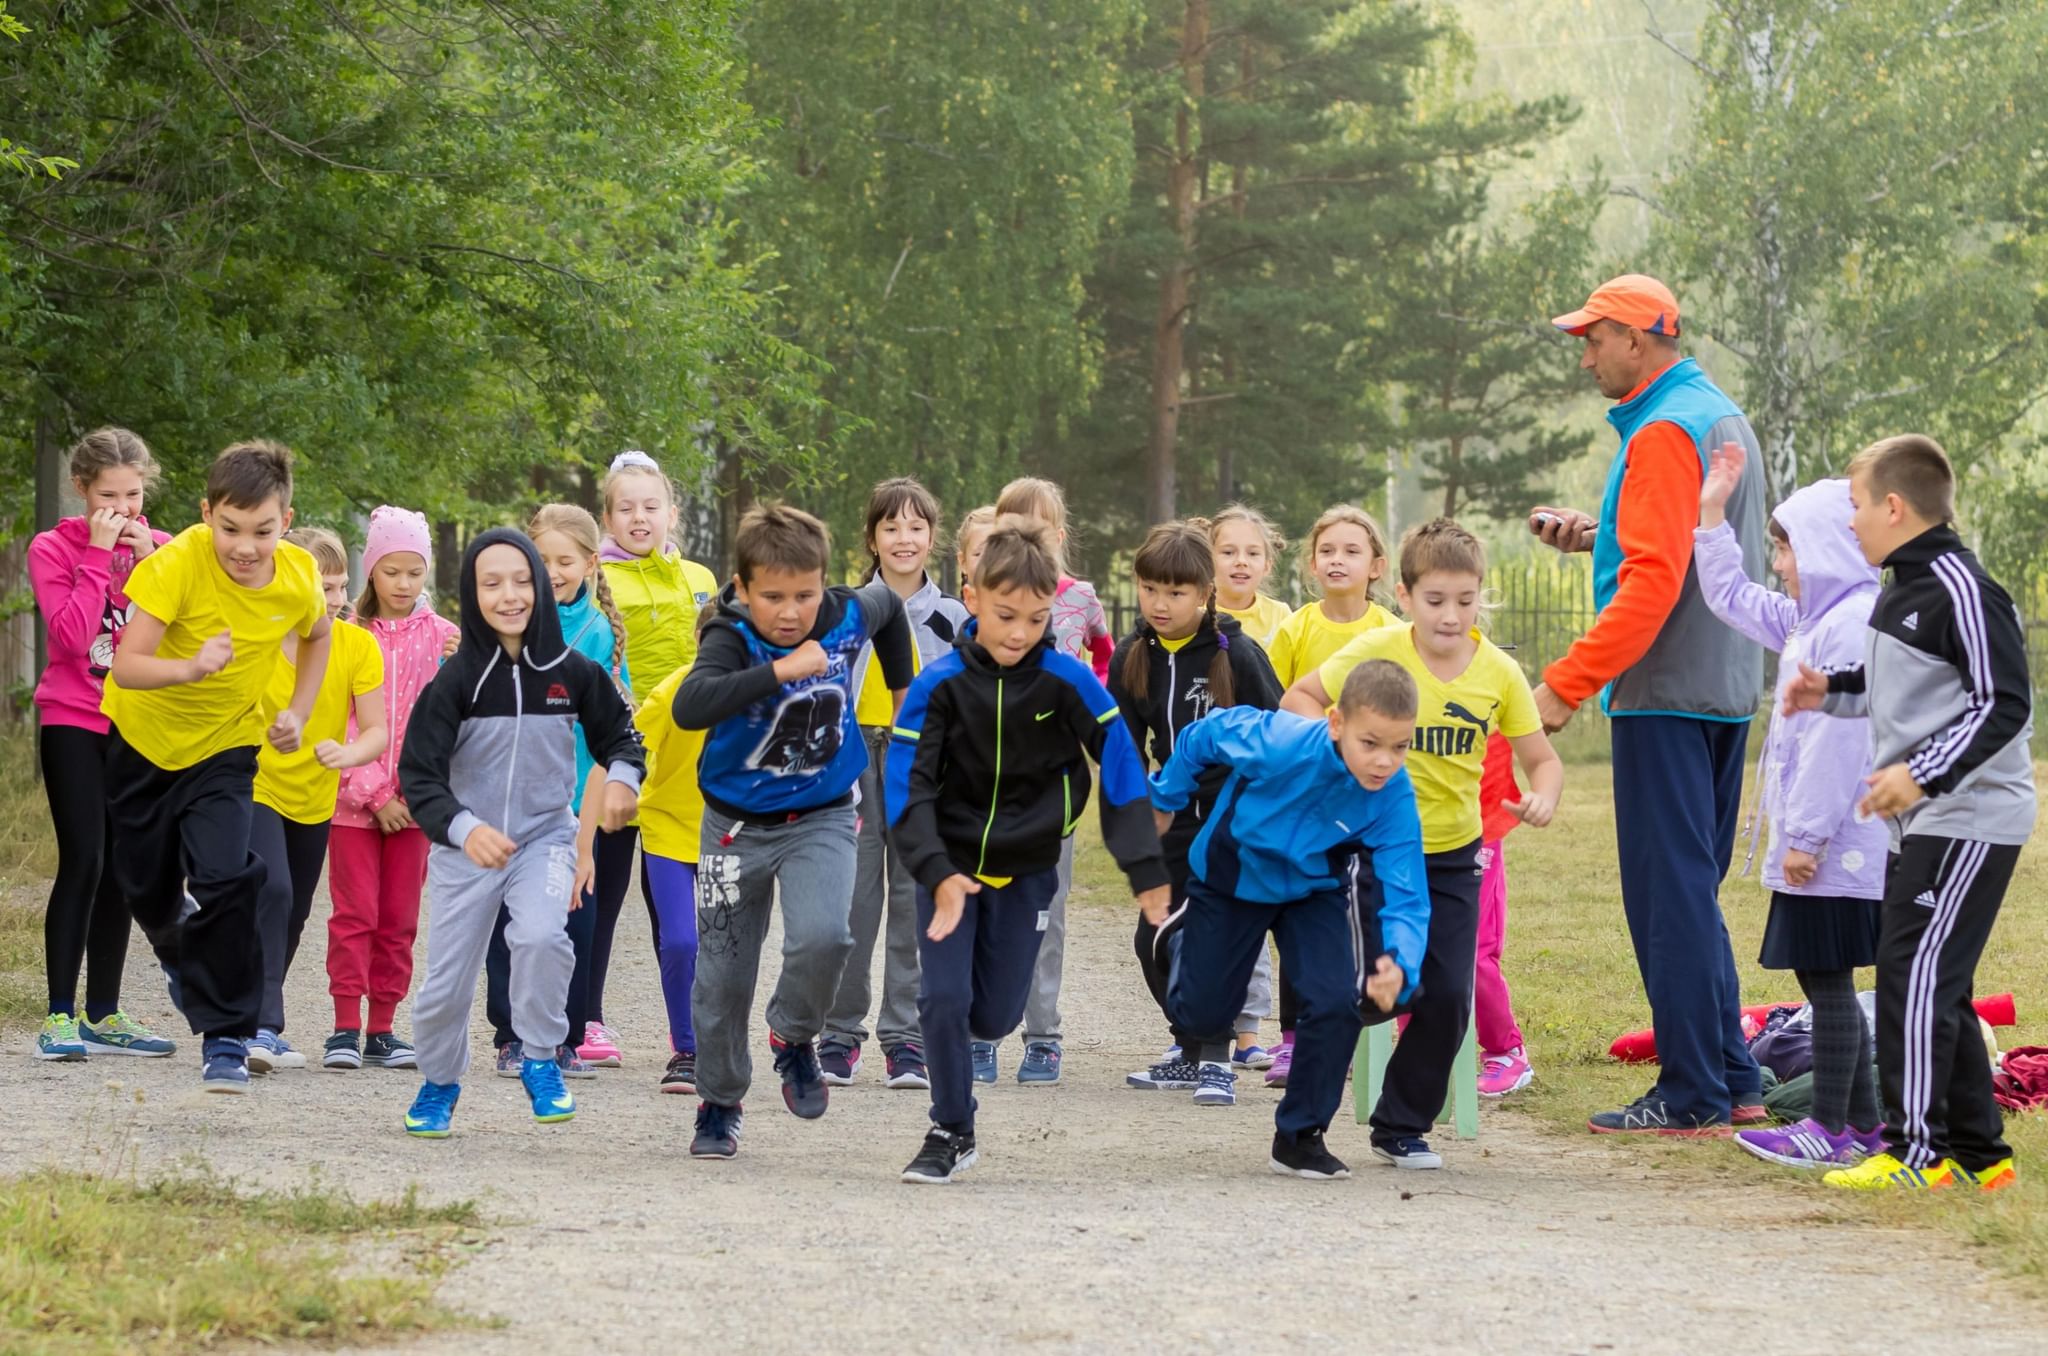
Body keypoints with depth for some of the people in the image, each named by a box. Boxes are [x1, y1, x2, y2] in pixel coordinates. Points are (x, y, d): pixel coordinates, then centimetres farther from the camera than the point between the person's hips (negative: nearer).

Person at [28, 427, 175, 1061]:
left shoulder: (160, 549, 7)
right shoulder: (54, 549, -5)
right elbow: (72, 636, -17)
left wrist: (151, 563, -12)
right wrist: (98, 555, -17)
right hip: (74, 723, -4)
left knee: (121, 870, 7)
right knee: (82, 863, -14)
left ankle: (103, 1014, 15)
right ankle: (60, 1017, -12)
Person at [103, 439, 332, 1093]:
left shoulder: (299, 576, -19)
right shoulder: (177, 563, -31)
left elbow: (316, 634, 7)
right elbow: (126, 668, -37)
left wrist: (297, 712, -1)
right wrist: (191, 668, -54)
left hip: (226, 744, 1)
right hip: (141, 733, -1)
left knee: (225, 879, -20)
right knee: (145, 881, 17)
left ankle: (226, 1040, -10)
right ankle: (180, 954, 53)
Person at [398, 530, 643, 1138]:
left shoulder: (572, 672, -7)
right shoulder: (456, 680, -12)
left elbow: (618, 733, 9)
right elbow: (419, 775, -14)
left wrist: (622, 776, -14)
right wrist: (465, 829, -32)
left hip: (546, 837, 0)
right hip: (465, 848, 0)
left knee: (540, 934, -29)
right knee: (447, 984, 4)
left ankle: (541, 1062, -8)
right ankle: (438, 1085, 34)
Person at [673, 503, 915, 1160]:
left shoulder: (846, 618, -12)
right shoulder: (732, 639, -23)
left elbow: (888, 602, 14)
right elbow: (689, 707, -43)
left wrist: (903, 689, 22)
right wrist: (779, 670, -44)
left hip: (821, 817, 1)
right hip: (738, 825, -1)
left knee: (822, 937, -25)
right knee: (723, 975, 8)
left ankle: (795, 1037, 6)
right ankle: (718, 1105, 30)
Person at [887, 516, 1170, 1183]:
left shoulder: (1068, 682, -14)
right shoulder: (939, 685, -15)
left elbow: (1122, 775, -8)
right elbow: (907, 788, -15)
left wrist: (1148, 873, -12)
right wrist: (938, 876, -28)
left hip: (1027, 869, 1)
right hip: (950, 862, -1)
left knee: (995, 1016, 3)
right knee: (944, 997, -12)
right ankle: (951, 1133, 6)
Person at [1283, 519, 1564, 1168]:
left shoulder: (1498, 672, -9)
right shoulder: (1377, 651, -15)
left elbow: (1542, 759, -2)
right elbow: (1298, 698, -4)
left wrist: (1543, 797, -24)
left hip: (1452, 855, 2)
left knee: (1447, 996, -3)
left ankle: (1402, 1126, 17)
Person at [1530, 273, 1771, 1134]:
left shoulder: (1664, 433, -14)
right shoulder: (1724, 418, 18)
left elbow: (1653, 583, -21)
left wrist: (1567, 684, -21)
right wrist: (1596, 534, 14)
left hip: (1667, 695, -10)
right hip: (1724, 690, 10)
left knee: (1669, 891, -7)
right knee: (1691, 888, 15)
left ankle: (1693, 1095, -7)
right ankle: (1732, 1082, 16)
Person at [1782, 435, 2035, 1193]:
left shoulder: (1962, 591, -16)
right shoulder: (1899, 590, 14)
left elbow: (2004, 705, -20)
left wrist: (1923, 773, -25)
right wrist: (1831, 692, 16)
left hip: (1969, 822, -10)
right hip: (1923, 824, 10)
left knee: (1914, 976, -11)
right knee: (1937, 987, 12)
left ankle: (1916, 1150, -9)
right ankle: (1977, 1152, 17)